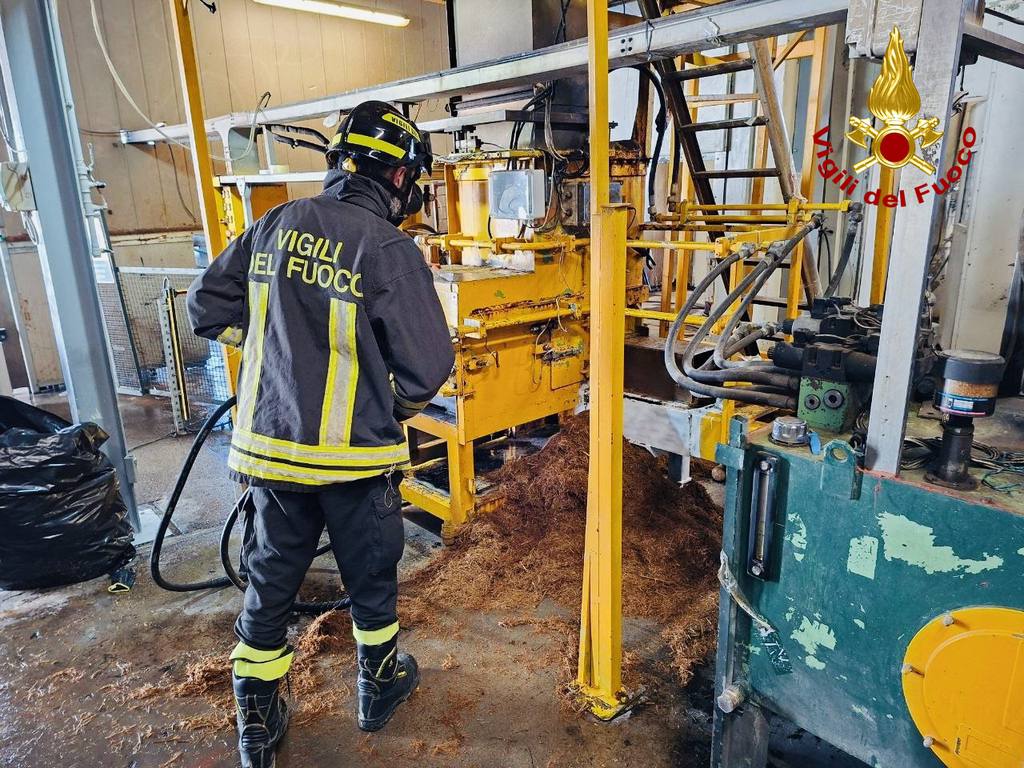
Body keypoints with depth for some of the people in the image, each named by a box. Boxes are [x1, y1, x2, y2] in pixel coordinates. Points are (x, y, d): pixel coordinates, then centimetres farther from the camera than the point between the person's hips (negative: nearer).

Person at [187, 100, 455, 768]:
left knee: (270, 583, 18)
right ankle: (379, 687, 41)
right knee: (371, 575, 19)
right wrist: (399, 408, 5)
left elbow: (207, 307, 10)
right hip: (356, 455, -4)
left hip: (268, 446, 5)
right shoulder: (391, 250, -15)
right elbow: (428, 367, -15)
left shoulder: (273, 227, 2)